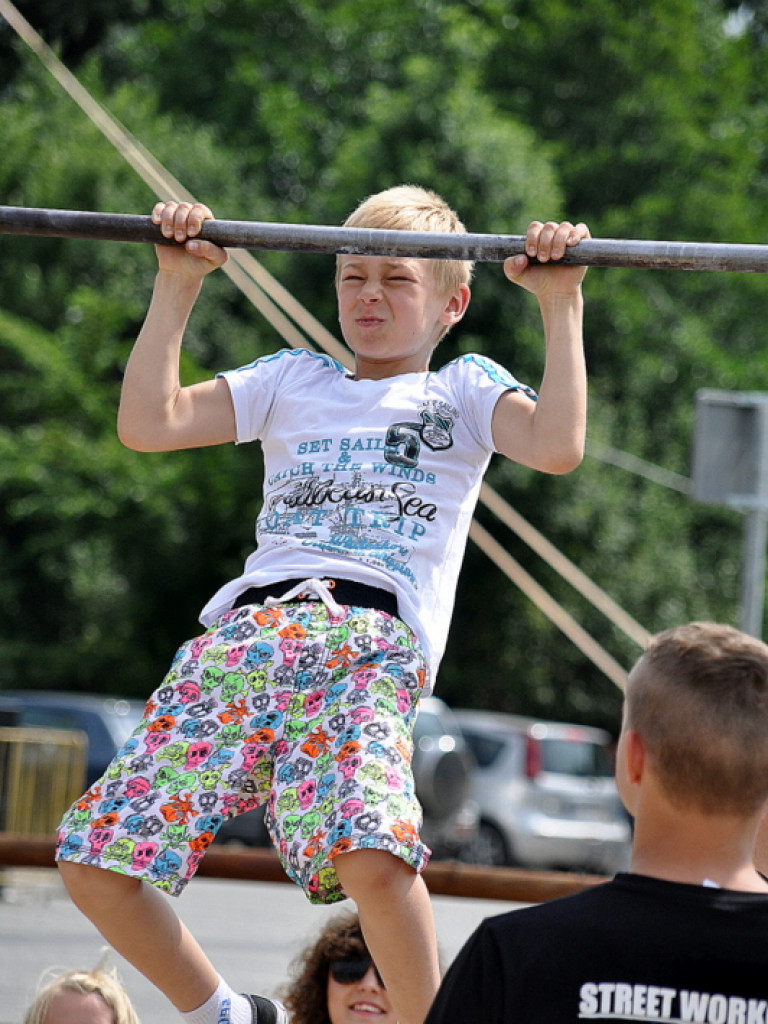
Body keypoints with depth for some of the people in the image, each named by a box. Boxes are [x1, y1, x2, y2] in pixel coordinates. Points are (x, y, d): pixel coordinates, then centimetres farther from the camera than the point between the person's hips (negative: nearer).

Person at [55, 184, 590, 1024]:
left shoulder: (465, 389, 24)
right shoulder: (293, 381, 32)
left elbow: (559, 447, 3)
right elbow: (147, 423, 19)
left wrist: (560, 303, 4)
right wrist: (178, 284, 19)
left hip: (373, 640, -4)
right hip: (246, 630, 4)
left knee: (371, 853, -34)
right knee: (94, 860, -8)